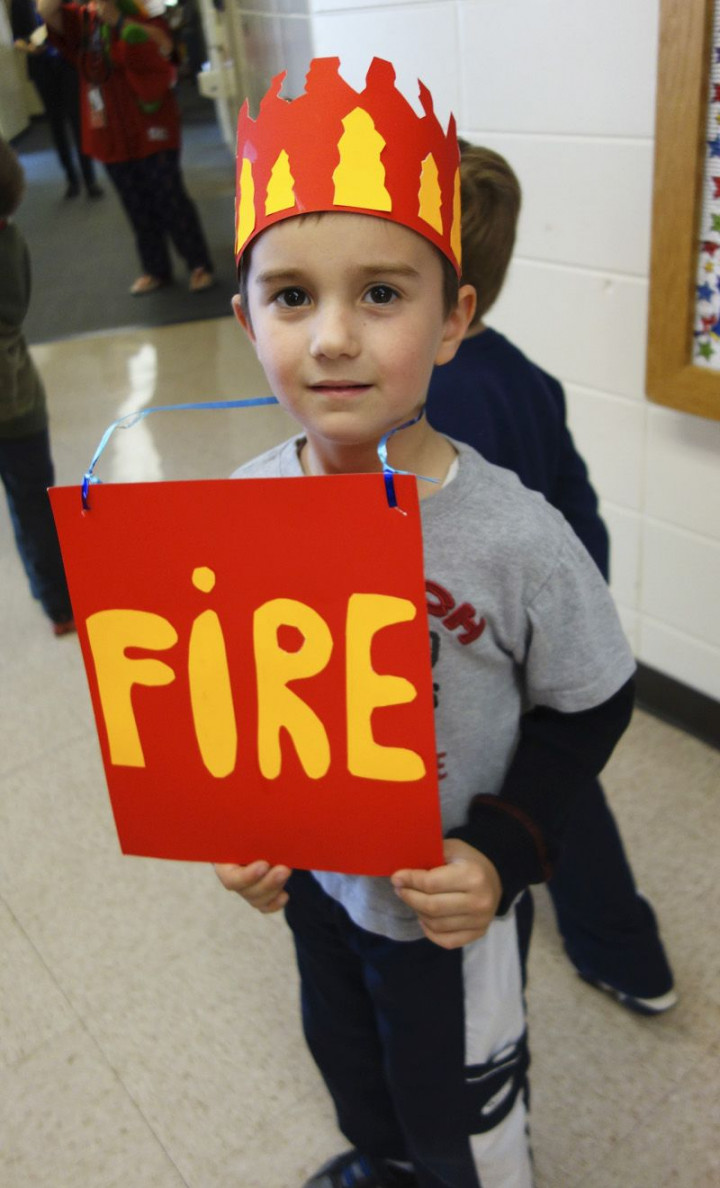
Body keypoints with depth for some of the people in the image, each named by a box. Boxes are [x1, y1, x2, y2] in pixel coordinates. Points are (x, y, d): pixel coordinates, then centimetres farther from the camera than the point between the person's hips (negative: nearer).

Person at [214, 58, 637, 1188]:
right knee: (346, 1053, 34)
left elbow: (589, 706, -14)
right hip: (308, 877, 5)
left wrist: (506, 851, -22)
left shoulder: (515, 536, -30)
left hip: (448, 905, -4)